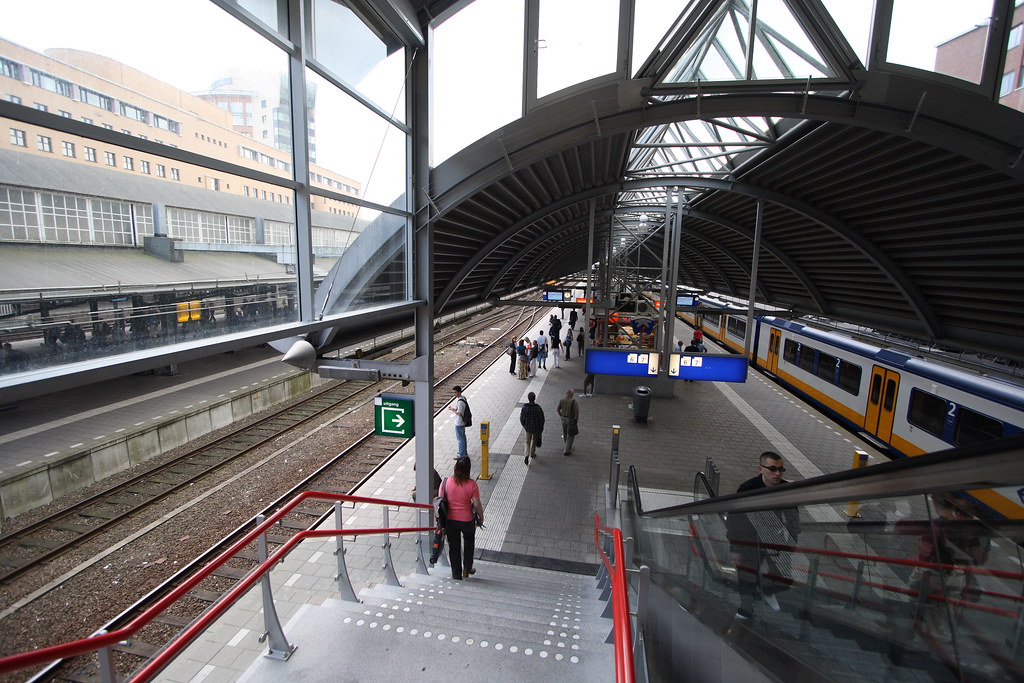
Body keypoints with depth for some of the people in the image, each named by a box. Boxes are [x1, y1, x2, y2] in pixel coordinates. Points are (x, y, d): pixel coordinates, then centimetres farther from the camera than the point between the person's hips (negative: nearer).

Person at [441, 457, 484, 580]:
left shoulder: (445, 482, -14)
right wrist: (481, 517, 7)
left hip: (450, 520, 1)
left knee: (453, 547, 18)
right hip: (466, 520, -1)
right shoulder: (471, 484, -18)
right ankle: (467, 568, 32)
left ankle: (457, 574, 31)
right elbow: (477, 504, -12)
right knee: (469, 541, 28)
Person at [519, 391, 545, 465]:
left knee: (528, 442, 14)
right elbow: (542, 420, -11)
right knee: (534, 441, 23)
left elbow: (521, 419, -7)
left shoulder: (525, 407, -15)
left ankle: (526, 454, -6)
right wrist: (541, 429, 4)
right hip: (536, 428, 0)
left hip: (528, 428, 1)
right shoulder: (538, 408, -18)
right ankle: (532, 453, 38)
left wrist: (524, 426, 13)